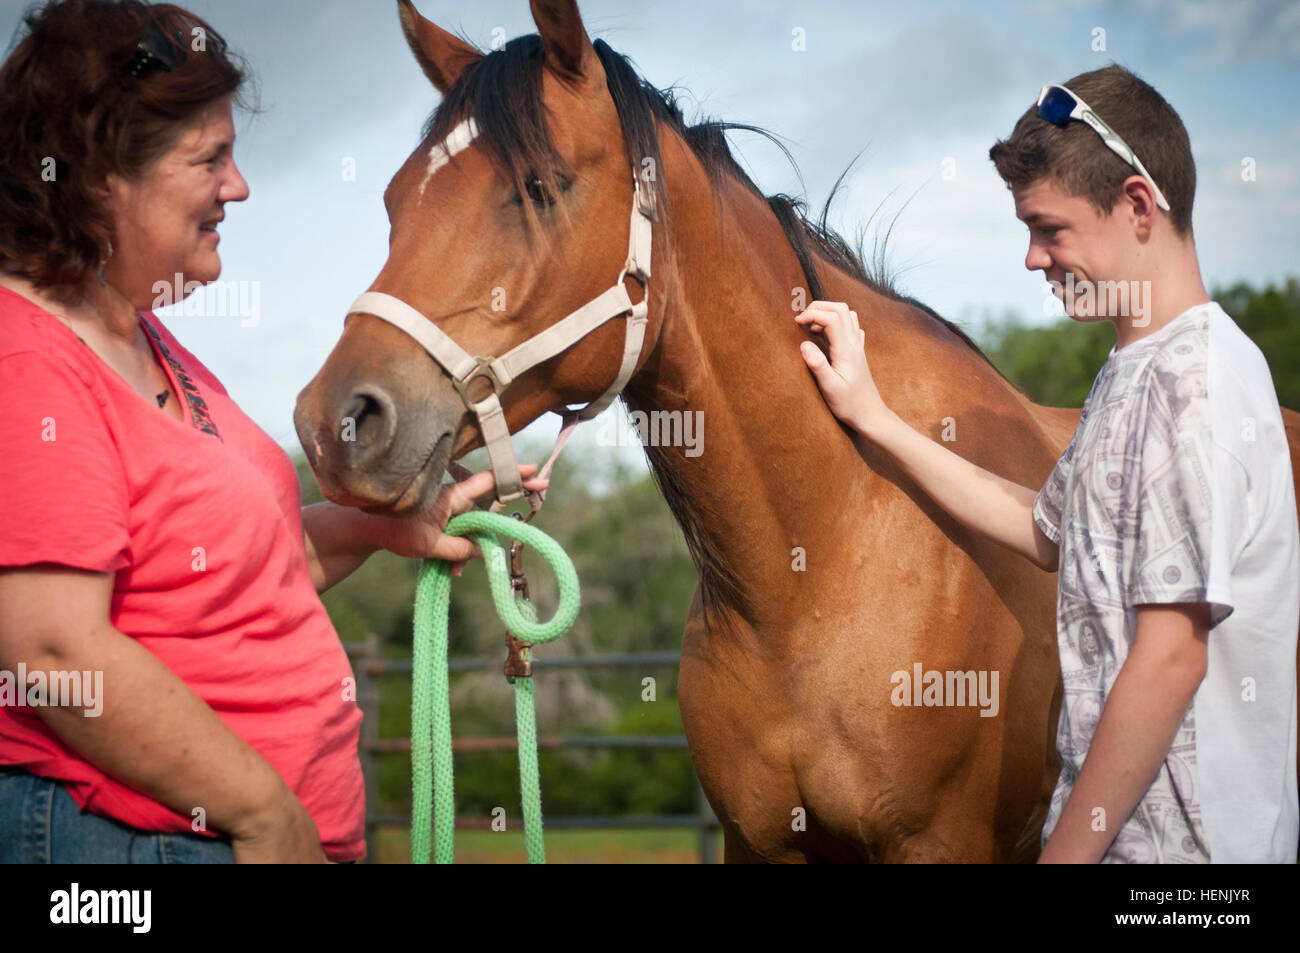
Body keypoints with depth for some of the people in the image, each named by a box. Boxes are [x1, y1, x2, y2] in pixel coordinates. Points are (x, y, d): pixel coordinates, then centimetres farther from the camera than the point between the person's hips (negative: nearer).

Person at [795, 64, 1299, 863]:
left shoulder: (1188, 382, -20)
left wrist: (1065, 851, -20)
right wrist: (871, 416, 17)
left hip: (1179, 838, -9)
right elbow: (1050, 530, 20)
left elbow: (1171, 656, -23)